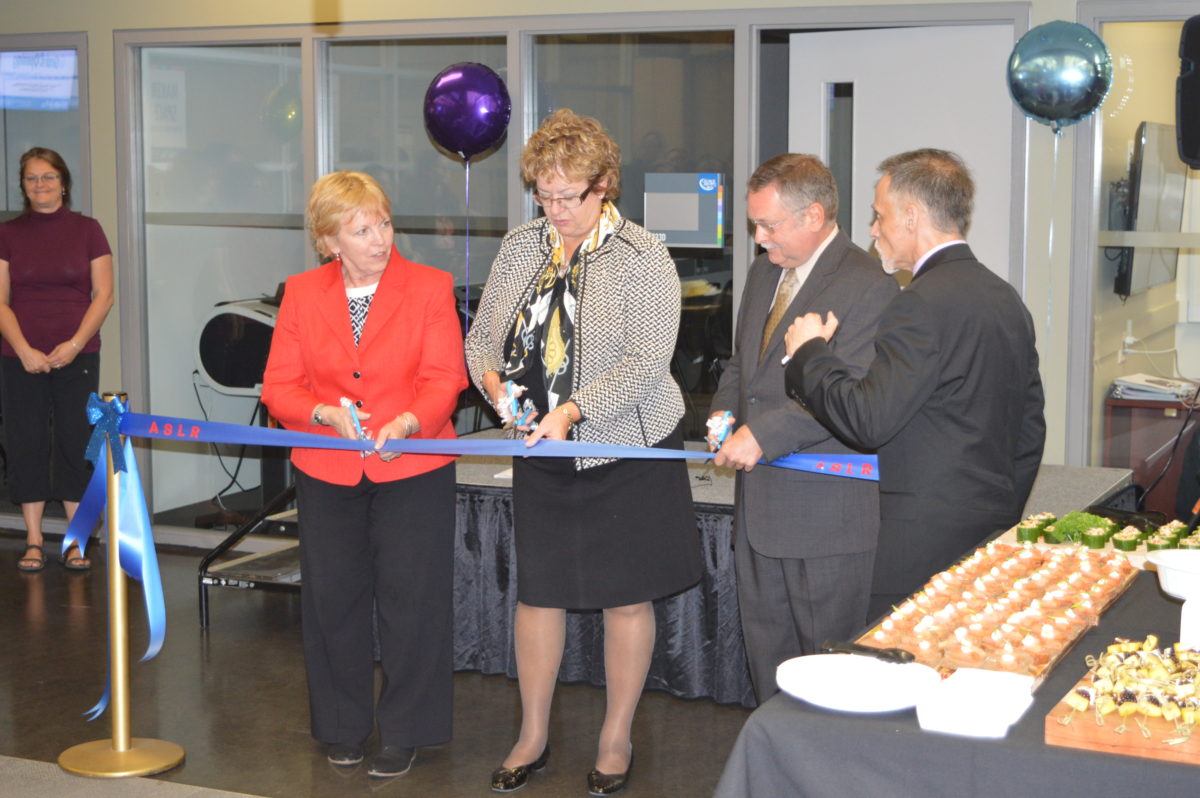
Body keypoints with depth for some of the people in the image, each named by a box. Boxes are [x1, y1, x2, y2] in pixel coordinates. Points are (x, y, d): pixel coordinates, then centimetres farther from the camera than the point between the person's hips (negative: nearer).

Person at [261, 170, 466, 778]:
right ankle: (343, 727, 27)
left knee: (409, 599, 0)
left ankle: (404, 732, 15)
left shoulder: (430, 287, -3)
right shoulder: (301, 294, 4)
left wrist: (408, 421, -27)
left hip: (413, 469, -2)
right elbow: (280, 386, 1)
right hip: (326, 472, 3)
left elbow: (444, 379, -8)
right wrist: (325, 414, -18)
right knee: (333, 598, 10)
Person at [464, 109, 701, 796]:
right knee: (539, 592, 10)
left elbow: (646, 361, -19)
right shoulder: (520, 248, 5)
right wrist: (492, 379, -12)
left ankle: (617, 739, 22)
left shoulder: (644, 259, -12)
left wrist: (573, 411, -29)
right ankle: (534, 737, 25)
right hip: (543, 456, 4)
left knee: (626, 598, 6)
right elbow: (483, 336, 11)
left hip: (627, 451, -4)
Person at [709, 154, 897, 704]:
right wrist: (724, 412, 4)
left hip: (825, 512, -8)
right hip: (759, 509, 9)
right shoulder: (763, 274, 14)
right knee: (766, 651, 16)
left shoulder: (869, 287, -14)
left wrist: (763, 434, -23)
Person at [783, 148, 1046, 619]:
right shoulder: (1006, 299, 14)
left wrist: (809, 352, -5)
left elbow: (868, 420, -20)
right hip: (992, 540, 9)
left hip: (925, 547, -9)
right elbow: (1029, 432, 19)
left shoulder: (924, 303, -14)